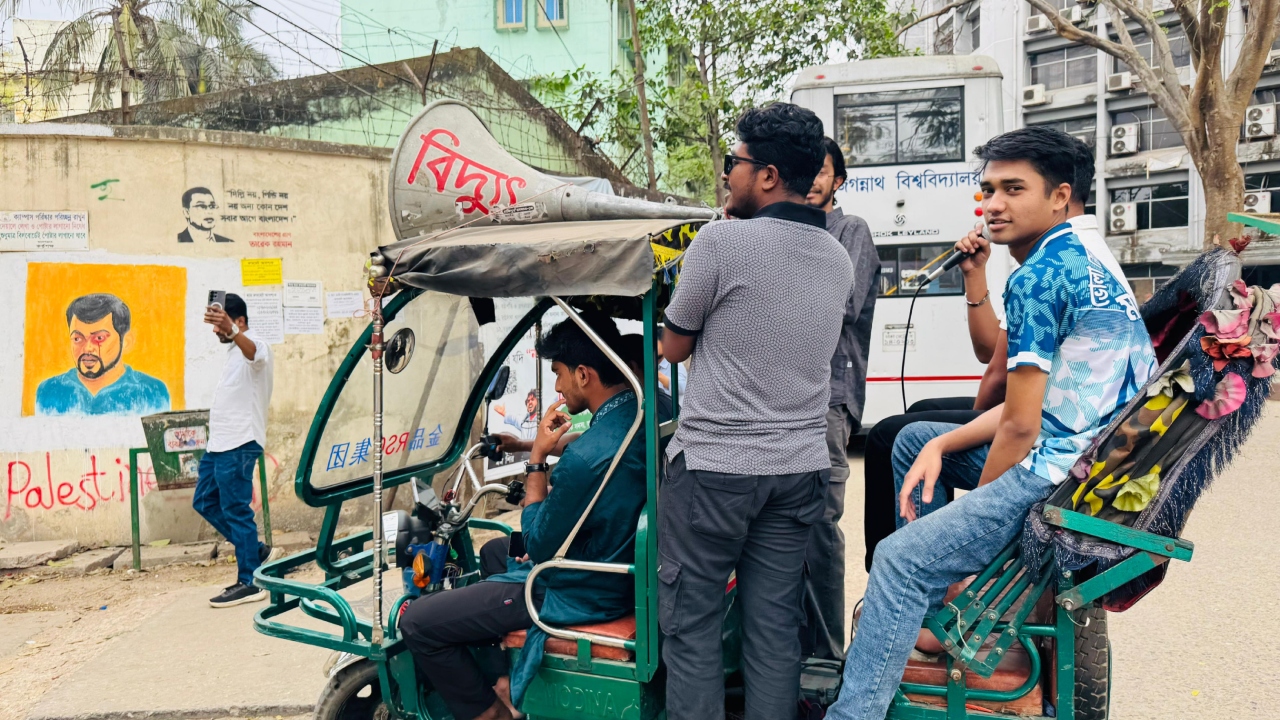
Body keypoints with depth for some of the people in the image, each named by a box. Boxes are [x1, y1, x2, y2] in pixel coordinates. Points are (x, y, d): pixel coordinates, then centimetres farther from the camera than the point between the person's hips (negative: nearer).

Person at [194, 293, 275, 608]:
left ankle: (250, 583, 0)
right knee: (204, 501, 14)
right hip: (219, 442, 11)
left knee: (236, 511, -7)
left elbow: (252, 352, -40)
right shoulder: (234, 351, 19)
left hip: (239, 444, -11)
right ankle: (254, 550, 23)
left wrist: (231, 330, -58)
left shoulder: (257, 346, -12)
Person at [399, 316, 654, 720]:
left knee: (417, 622, -7)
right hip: (623, 570, 10)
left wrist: (537, 457, -13)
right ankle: (507, 682, 30)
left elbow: (539, 545, -17)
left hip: (579, 596, -9)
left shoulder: (585, 458, -32)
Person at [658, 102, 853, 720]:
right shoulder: (838, 257, 8)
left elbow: (675, 346, -1)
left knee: (689, 621, 6)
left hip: (713, 464, -6)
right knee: (774, 623, 12)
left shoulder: (722, 240, -12)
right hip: (800, 465, 6)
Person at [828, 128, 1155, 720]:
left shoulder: (1036, 277, -16)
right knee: (915, 439, 21)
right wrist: (943, 447, 6)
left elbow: (1019, 425, -17)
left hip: (1061, 472, -11)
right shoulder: (1086, 263, 16)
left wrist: (975, 503, -2)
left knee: (899, 560, -17)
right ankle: (929, 599, 24)